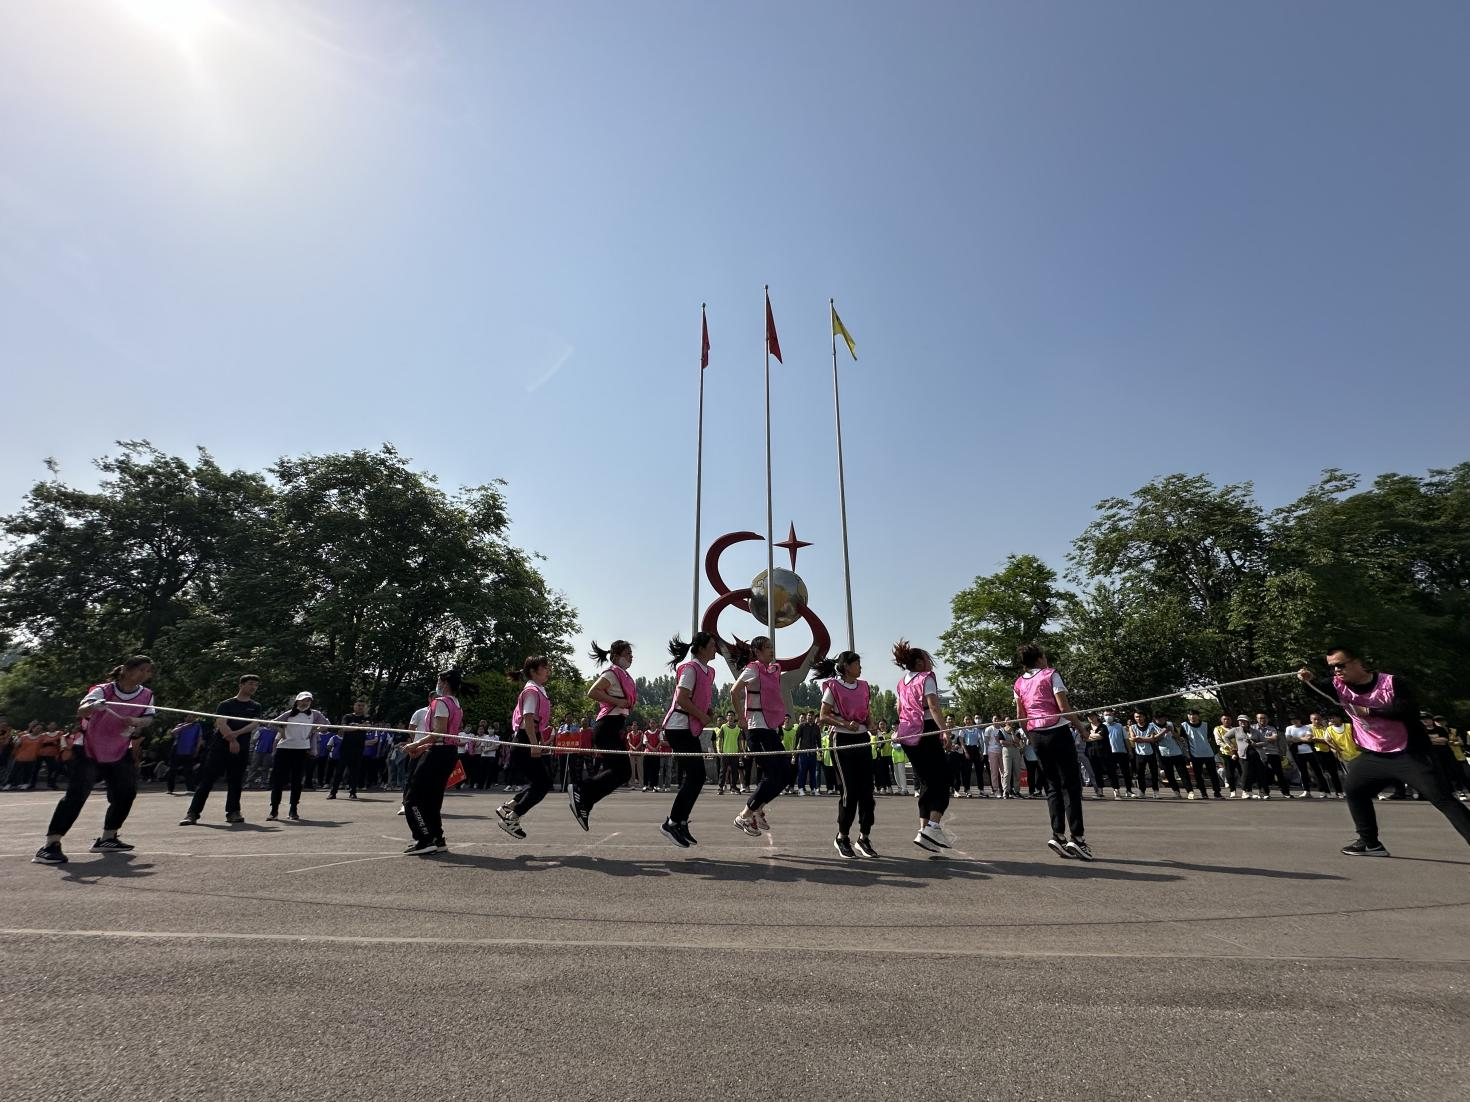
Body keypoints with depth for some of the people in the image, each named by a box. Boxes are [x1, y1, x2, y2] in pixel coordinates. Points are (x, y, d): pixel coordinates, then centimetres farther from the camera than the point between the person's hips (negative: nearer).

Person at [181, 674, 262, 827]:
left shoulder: (255, 706, 13)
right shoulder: (225, 704, 6)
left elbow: (255, 724, -1)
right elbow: (221, 723, -8)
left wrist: (236, 733, -17)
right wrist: (232, 740, -21)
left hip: (242, 749, 2)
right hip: (220, 747, -2)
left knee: (236, 781, 4)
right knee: (207, 780, -4)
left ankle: (233, 812, 10)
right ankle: (192, 813, 0)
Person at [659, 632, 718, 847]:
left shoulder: (708, 671, 15)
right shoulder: (690, 668, -14)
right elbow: (682, 699, -22)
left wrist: (708, 713, 10)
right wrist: (703, 717, -16)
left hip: (690, 730, 10)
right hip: (680, 727, -10)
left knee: (691, 776, 10)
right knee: (696, 775, -10)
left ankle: (680, 824, 18)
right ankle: (672, 823, -2)